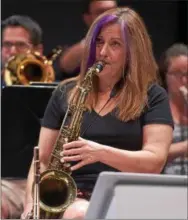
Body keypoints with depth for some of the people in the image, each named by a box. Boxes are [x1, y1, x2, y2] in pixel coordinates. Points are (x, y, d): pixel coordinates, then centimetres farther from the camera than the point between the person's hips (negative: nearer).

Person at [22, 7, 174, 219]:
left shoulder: (152, 96, 7)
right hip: (73, 199, 2)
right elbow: (42, 160, 15)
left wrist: (101, 152, -20)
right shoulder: (65, 93, 15)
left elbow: (155, 162, -5)